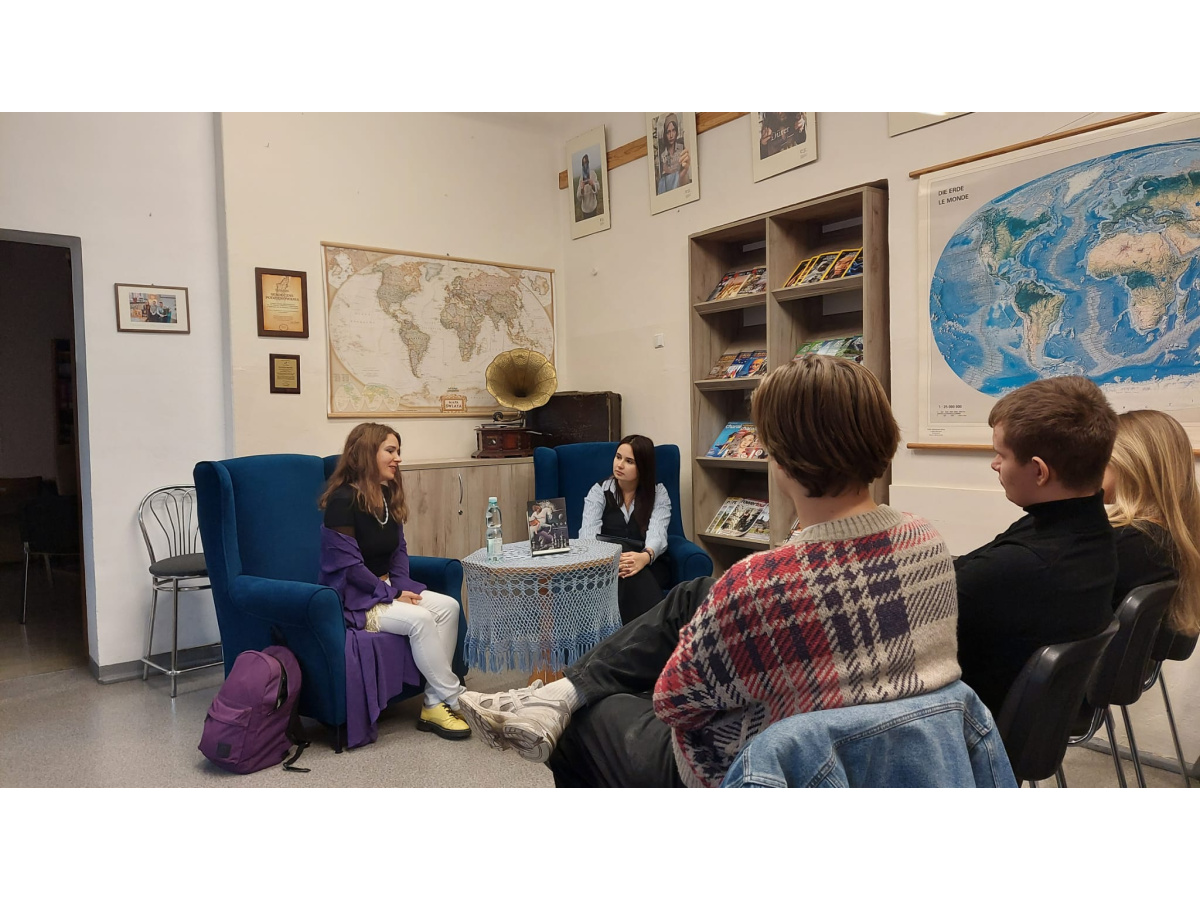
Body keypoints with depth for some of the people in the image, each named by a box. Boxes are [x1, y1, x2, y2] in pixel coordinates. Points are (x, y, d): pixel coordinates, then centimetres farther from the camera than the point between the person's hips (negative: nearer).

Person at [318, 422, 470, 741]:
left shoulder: (388, 496, 9)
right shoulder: (343, 500, -18)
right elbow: (348, 564, -20)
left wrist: (401, 586, -5)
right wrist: (391, 595, -18)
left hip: (385, 587, 8)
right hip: (352, 597, -8)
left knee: (448, 606, -15)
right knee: (419, 618, -29)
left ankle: (434, 704, -13)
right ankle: (453, 700, -15)